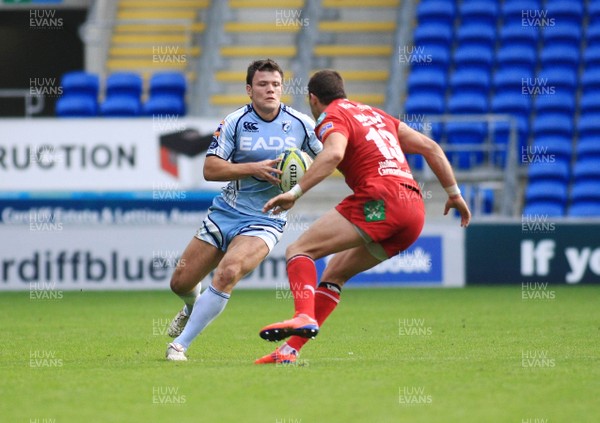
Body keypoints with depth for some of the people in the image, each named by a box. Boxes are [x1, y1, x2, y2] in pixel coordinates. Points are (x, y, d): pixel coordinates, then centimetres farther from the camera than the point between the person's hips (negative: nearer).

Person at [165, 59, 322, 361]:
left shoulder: (300, 124, -4)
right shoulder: (235, 122, -6)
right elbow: (210, 169, -11)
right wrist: (254, 169, -23)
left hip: (265, 220, -2)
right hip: (225, 211, 2)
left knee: (228, 272, -29)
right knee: (180, 282, 5)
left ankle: (180, 345, -18)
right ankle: (193, 306, 46)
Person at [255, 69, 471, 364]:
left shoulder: (332, 118, 4)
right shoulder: (375, 115, 29)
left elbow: (333, 154, -20)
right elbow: (430, 147, 25)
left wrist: (295, 193, -23)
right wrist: (454, 193, 28)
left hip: (380, 201, -8)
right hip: (415, 210, 8)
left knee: (299, 251, -8)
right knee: (335, 273, 18)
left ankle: (304, 317, -34)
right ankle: (290, 349, 11)